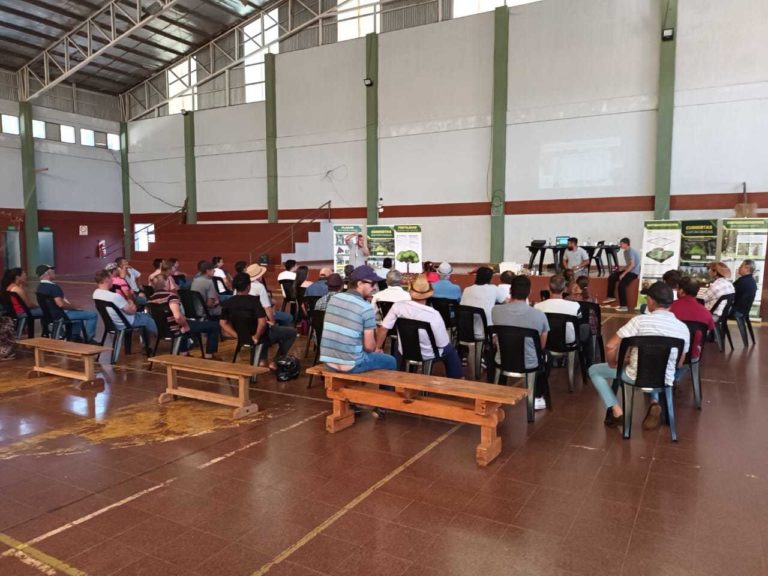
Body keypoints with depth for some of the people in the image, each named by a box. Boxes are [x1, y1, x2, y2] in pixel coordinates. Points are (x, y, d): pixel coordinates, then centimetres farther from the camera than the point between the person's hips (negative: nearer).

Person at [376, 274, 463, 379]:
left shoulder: (398, 306, -21)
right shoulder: (434, 314, -30)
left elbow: (383, 329, -15)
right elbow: (442, 344, -20)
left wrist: (378, 348, 0)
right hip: (428, 355, -3)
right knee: (450, 349, 28)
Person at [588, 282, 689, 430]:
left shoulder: (640, 320, -17)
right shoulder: (683, 328, -3)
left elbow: (610, 347, -17)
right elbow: (679, 364, 8)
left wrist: (613, 364, 2)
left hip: (636, 377, -4)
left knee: (594, 370, 16)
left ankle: (617, 412, 4)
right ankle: (655, 403, 13)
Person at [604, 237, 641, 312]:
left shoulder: (631, 251, -17)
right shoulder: (626, 252, 13)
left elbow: (632, 265, -26)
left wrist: (623, 274, -23)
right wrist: (622, 268, 4)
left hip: (634, 272, -10)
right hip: (628, 271, 10)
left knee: (621, 284, -27)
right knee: (611, 277, 6)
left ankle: (624, 306, -25)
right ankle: (611, 296, 16)